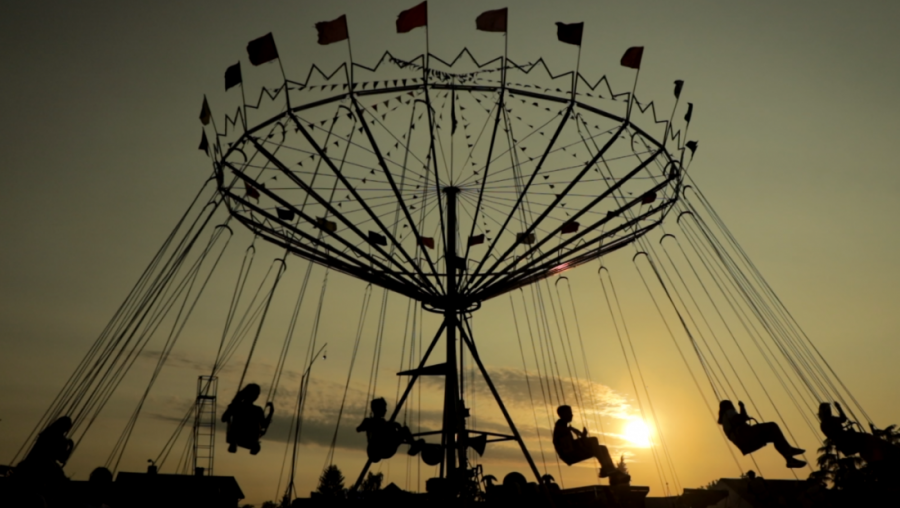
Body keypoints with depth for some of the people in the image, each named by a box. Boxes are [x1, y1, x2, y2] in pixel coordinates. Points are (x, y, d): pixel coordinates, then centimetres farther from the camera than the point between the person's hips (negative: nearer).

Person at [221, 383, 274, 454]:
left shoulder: (234, 406, -19)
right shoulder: (257, 411, -26)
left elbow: (223, 419, 0)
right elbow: (265, 426, -11)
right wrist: (271, 411, -2)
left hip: (234, 436, 3)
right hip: (250, 441, -2)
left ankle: (233, 444, 32)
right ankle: (255, 445, 36)